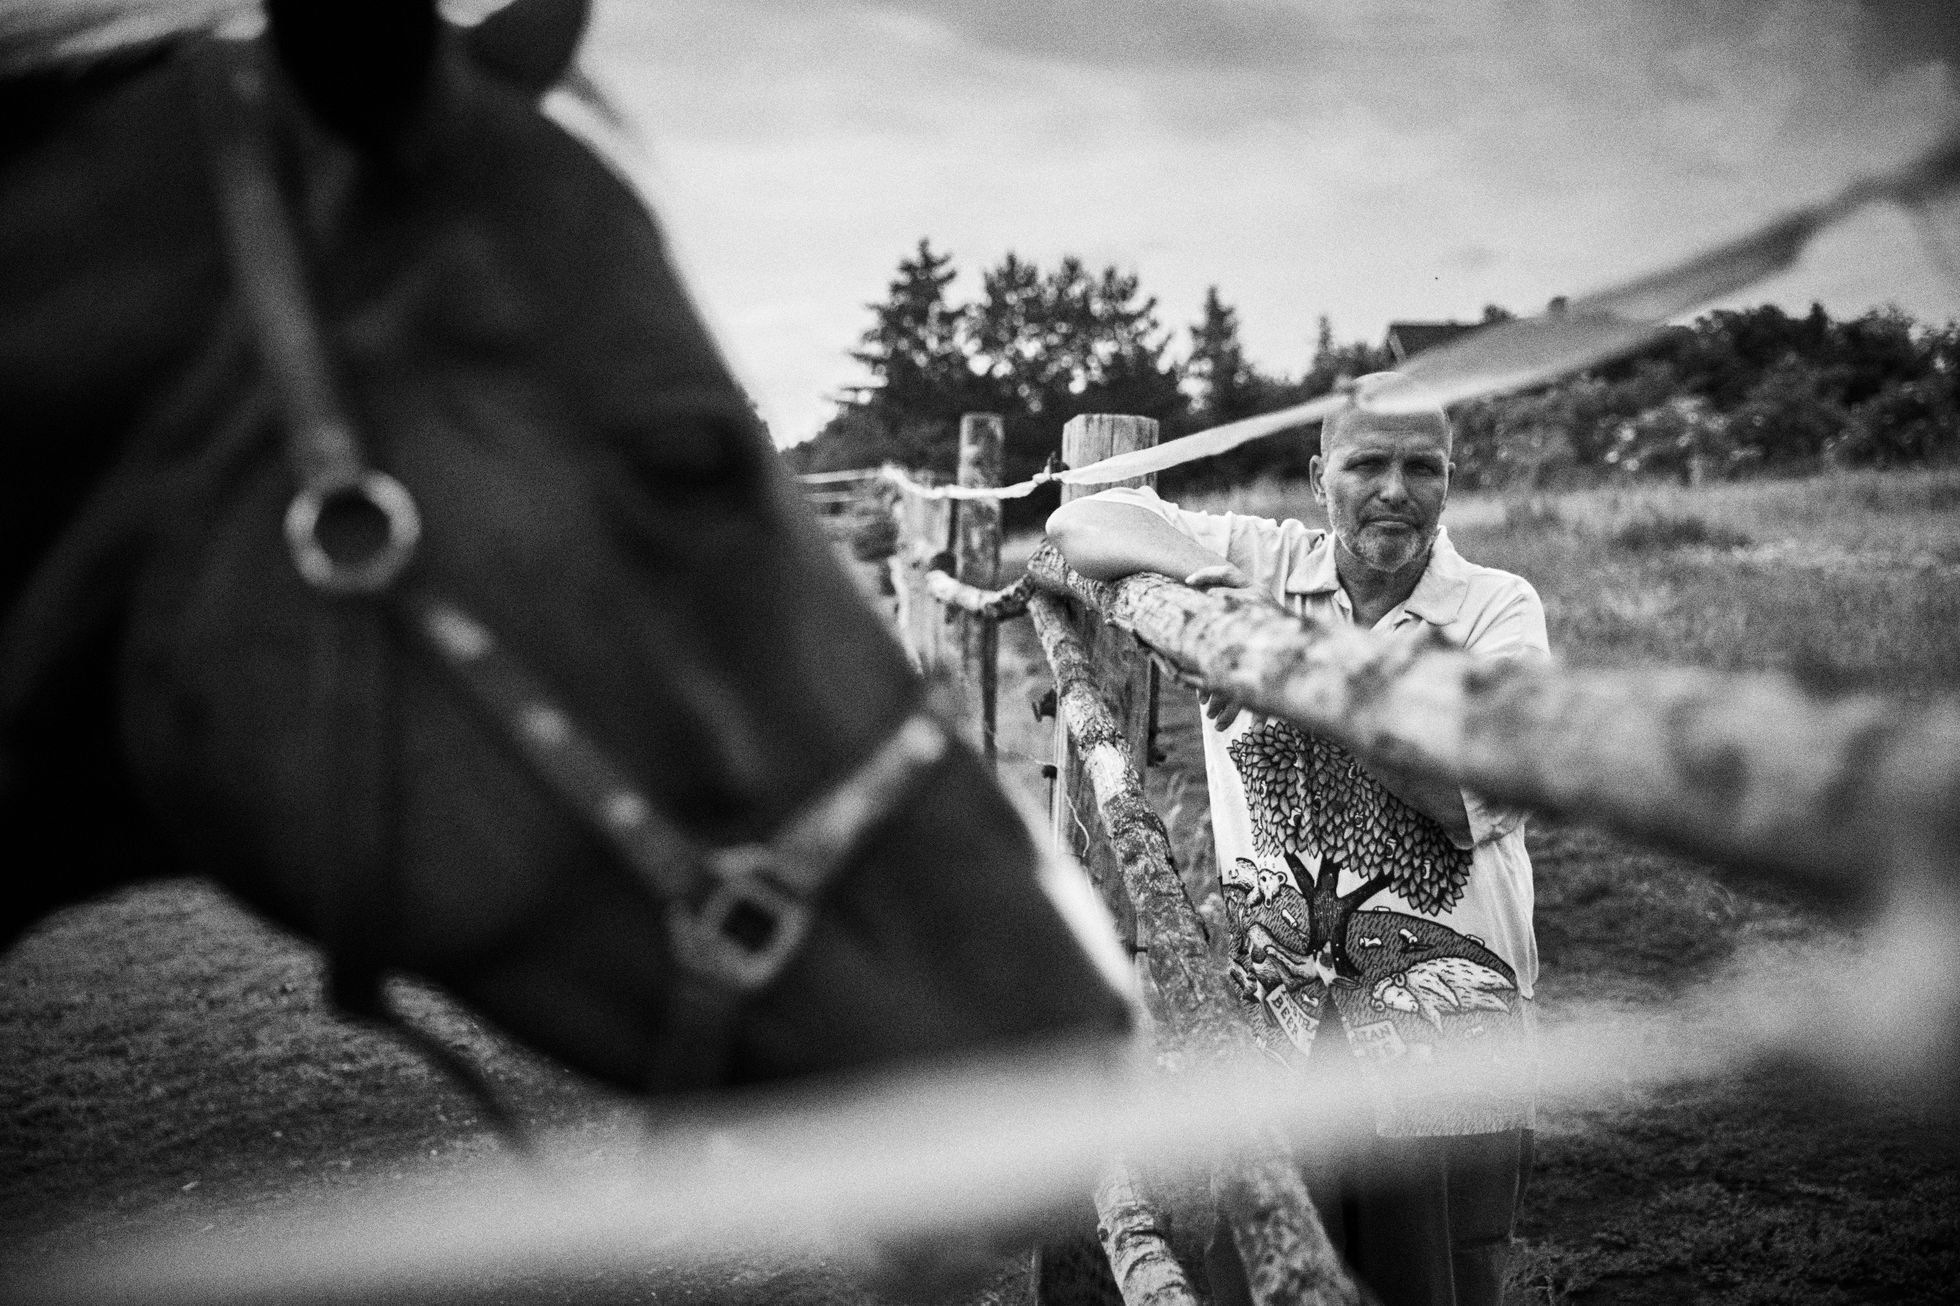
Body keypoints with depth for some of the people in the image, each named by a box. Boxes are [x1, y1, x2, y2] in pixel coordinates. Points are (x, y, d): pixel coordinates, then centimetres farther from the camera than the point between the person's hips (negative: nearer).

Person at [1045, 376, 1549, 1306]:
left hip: (1446, 1038, -1)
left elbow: (1469, 796, -14)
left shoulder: (1498, 609, 1)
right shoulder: (1261, 563, 6)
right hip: (1266, 1020, 1)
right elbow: (1078, 524, 5)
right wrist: (1201, 568, -13)